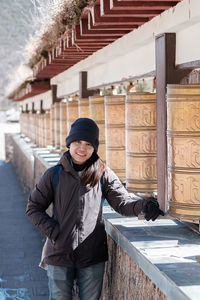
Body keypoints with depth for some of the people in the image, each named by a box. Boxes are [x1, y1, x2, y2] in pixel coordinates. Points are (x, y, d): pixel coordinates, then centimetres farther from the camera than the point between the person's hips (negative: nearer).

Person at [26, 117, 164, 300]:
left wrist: (143, 206, -24)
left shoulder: (103, 175, 1)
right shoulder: (54, 175, 1)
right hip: (60, 256, 0)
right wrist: (52, 231, -7)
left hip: (93, 257, 1)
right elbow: (34, 208, 7)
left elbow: (123, 203, -2)